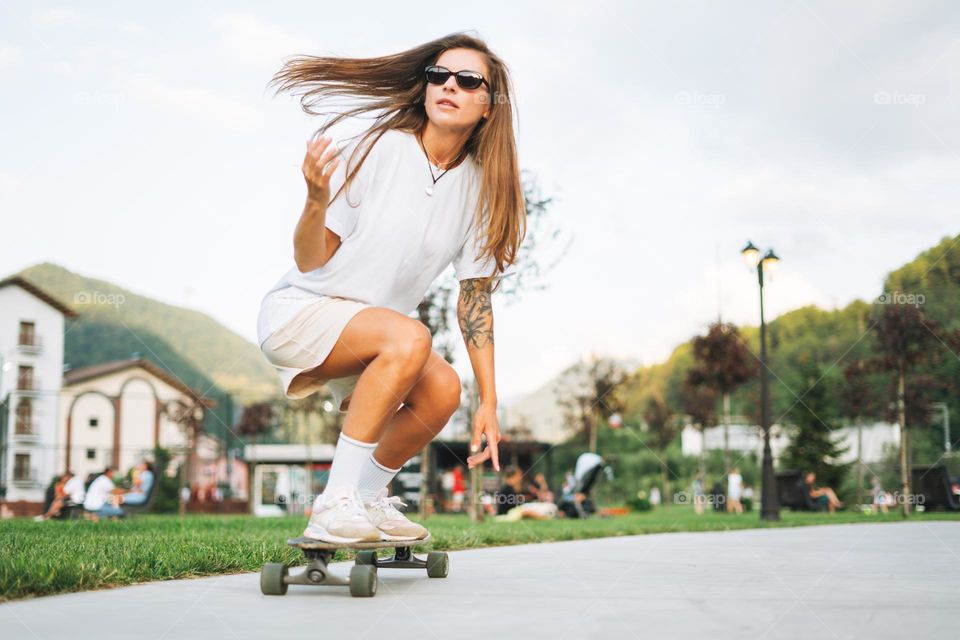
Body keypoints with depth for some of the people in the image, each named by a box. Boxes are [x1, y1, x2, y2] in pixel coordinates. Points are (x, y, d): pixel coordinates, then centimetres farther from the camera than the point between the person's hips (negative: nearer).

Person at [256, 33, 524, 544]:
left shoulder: (480, 187, -2)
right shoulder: (382, 149, -16)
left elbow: (476, 295, 0)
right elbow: (310, 261, -15)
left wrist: (488, 403, -4)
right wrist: (317, 199, -36)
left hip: (368, 331, 5)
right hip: (299, 310, -5)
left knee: (442, 388, -22)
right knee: (409, 338, -32)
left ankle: (369, 498, 2)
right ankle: (334, 503, -26)